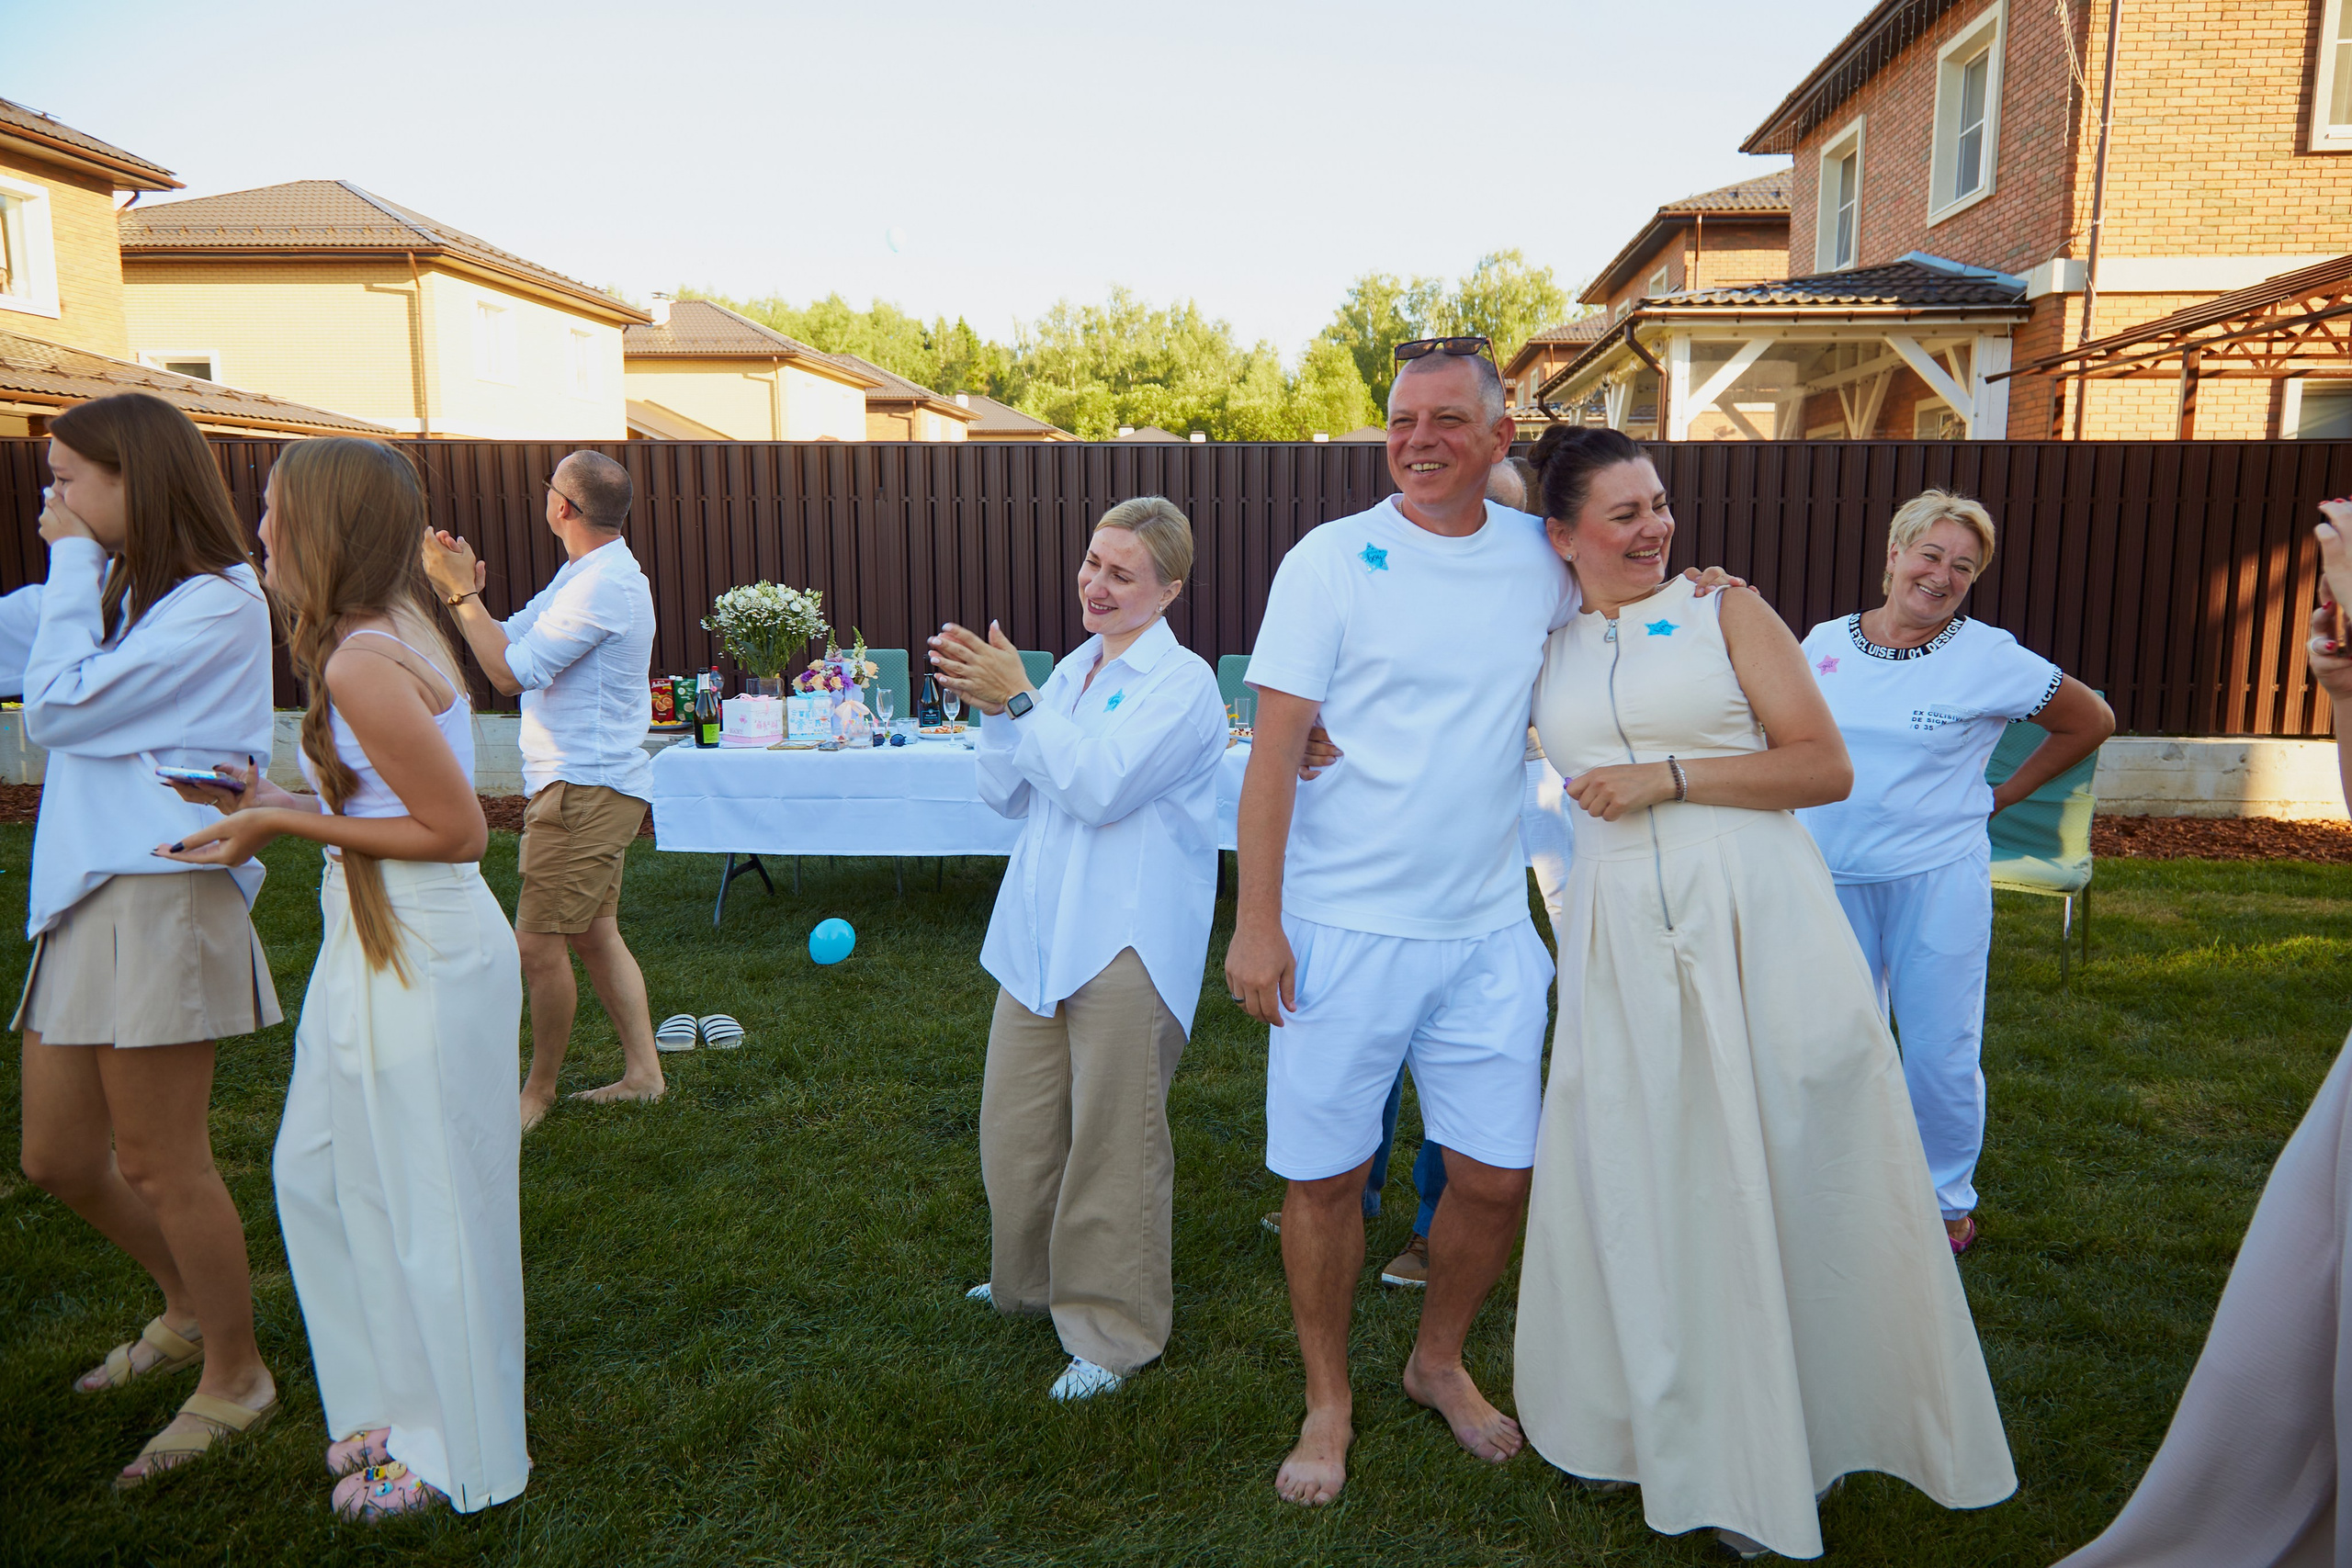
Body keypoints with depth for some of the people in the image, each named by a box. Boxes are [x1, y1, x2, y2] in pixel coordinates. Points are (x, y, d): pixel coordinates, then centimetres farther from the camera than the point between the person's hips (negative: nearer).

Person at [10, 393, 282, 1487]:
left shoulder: (214, 606, -12)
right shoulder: (119, 595, 17)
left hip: (158, 902, -9)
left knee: (160, 1165, 1)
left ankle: (235, 1376, 19)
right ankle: (188, 1309, 38)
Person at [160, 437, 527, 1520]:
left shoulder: (362, 663, -21)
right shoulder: (389, 628, 8)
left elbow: (458, 830, -21)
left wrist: (286, 823, -14)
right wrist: (280, 803, 9)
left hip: (420, 952, -10)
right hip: (378, 940, 10)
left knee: (426, 1204, 6)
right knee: (320, 1175, 21)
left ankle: (453, 1454, 28)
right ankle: (400, 1407, 40)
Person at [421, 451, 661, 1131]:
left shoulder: (604, 585, -19)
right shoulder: (583, 573, 16)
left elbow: (512, 671, -19)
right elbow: (512, 639, 16)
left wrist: (461, 592, -11)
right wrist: (464, 590, 2)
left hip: (585, 788, -11)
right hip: (590, 783, 11)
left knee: (539, 942, -3)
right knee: (594, 934, 15)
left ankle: (538, 1090, 12)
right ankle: (643, 1072, 22)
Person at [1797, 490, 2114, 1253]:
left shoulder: (1990, 657, -5)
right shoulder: (1824, 643, 3)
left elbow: (2092, 721, 7)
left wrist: (2002, 795, 6)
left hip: (1938, 877, -2)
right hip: (1830, 877, 2)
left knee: (1940, 1050, 3)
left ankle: (1946, 1199, 24)